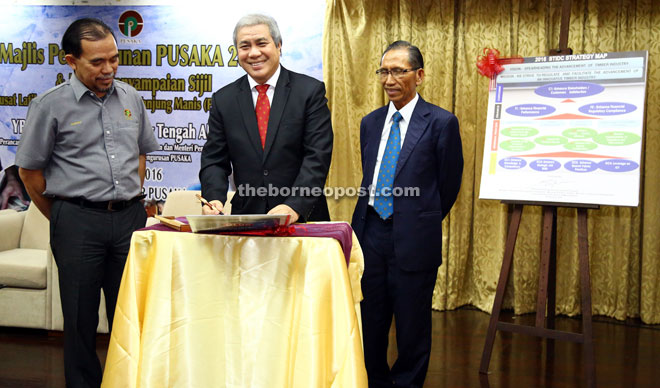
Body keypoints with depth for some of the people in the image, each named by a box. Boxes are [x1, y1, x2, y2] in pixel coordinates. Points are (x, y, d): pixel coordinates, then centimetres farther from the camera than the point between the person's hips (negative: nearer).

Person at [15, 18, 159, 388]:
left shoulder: (131, 98, 8)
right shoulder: (50, 106, -4)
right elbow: (30, 171, 1)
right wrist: (61, 219, 5)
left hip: (131, 218, 4)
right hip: (78, 222, -3)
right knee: (81, 318, 5)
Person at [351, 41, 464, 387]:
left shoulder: (441, 122, -5)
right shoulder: (370, 122, 11)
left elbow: (449, 184, 3)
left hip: (413, 238, -4)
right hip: (370, 232, 5)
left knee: (412, 326, 6)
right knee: (369, 323, 11)